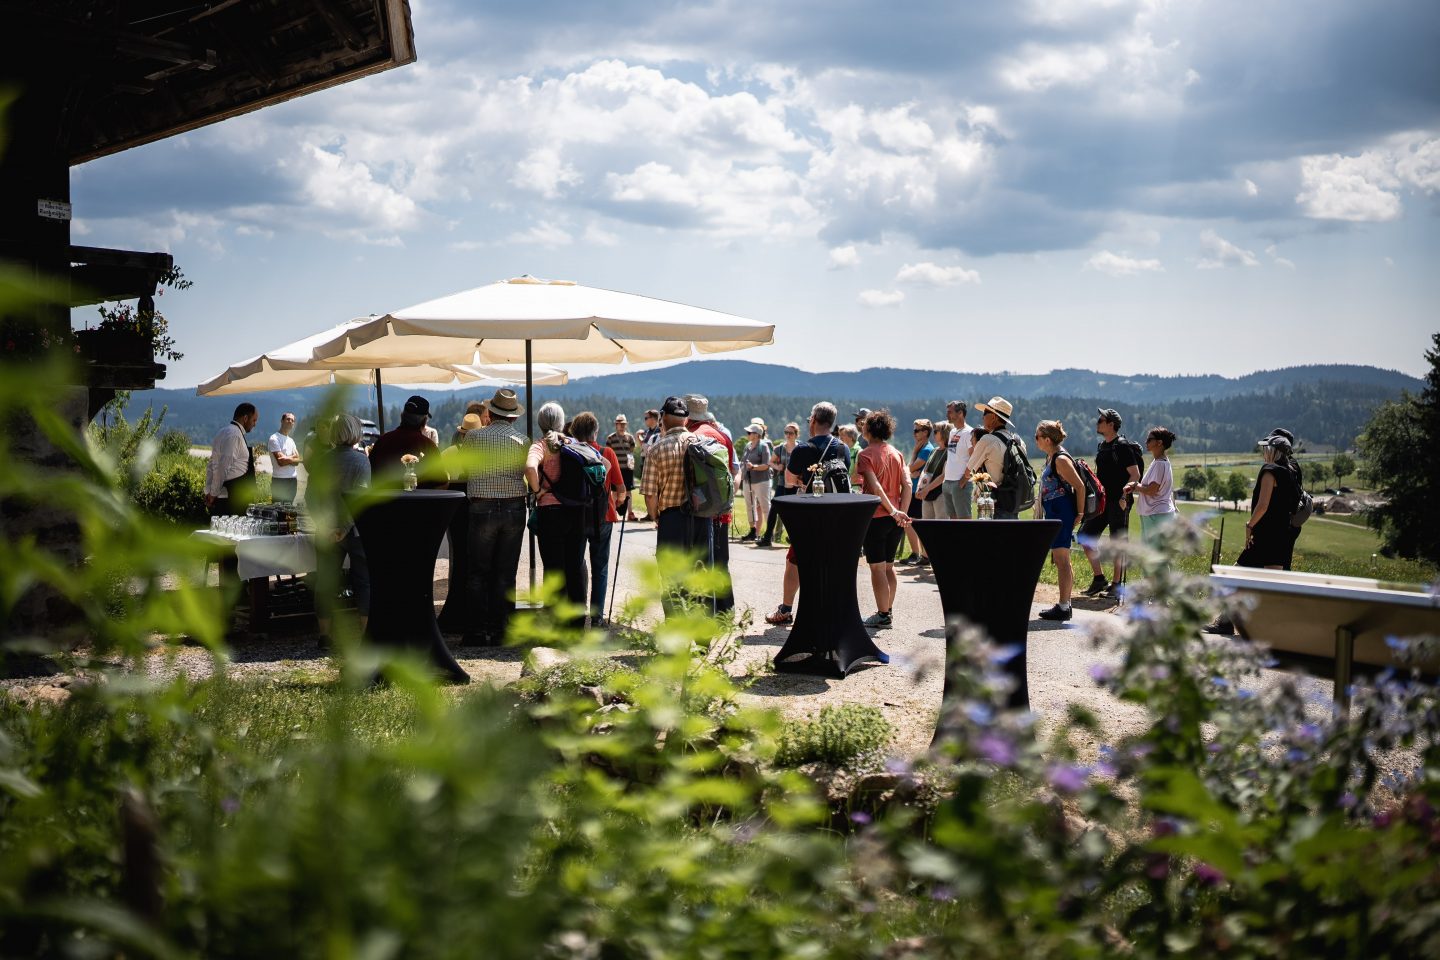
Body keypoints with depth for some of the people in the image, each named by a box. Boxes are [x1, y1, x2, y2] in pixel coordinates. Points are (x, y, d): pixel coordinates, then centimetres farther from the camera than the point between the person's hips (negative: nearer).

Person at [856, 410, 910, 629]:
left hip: (875, 517, -6)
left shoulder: (866, 454, -9)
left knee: (877, 568, 0)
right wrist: (902, 512, -6)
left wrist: (894, 512, -18)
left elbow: (875, 487, -19)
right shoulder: (897, 454, 9)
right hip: (895, 520, 6)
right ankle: (888, 610, 21)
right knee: (889, 566, 16)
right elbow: (907, 485, -1)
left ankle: (882, 616, 1)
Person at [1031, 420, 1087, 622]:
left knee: (1061, 560, -8)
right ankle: (1066, 604, 19)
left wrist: (1079, 513, -14)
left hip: (1062, 513, -10)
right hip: (1053, 513, 10)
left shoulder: (1061, 460, -16)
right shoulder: (1050, 458, 14)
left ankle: (1063, 607, -7)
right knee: (1061, 560, 13)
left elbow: (1080, 486, -17)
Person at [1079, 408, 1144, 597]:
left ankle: (1117, 584, 6)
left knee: (1118, 543, -2)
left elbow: (1135, 475, -15)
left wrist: (1123, 497, -21)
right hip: (1101, 501, 9)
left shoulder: (1123, 446, -11)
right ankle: (1099, 578, 12)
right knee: (1085, 536, 5)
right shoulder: (1101, 446, 15)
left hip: (1118, 503, -9)